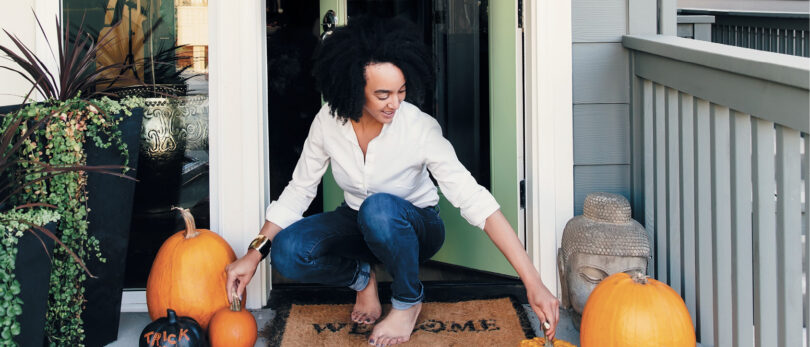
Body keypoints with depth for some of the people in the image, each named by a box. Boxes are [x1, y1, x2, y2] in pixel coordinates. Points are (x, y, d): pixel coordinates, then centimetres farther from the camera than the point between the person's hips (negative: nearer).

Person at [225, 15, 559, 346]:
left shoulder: (419, 128, -28)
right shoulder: (328, 121, -18)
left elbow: (474, 199, -34)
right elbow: (298, 189, -6)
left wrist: (532, 283, -40)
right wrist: (256, 252, -17)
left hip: (415, 227, -2)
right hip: (358, 222, 3)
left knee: (379, 208, -39)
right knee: (286, 252, -27)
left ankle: (408, 301, -11)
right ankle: (361, 277, 5)